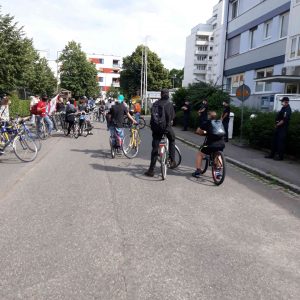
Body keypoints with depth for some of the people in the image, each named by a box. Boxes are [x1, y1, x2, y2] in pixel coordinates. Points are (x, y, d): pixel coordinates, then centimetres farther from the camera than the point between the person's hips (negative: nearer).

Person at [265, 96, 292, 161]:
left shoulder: (288, 110, -15)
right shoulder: (283, 108, 13)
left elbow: (284, 120, -21)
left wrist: (278, 124, -10)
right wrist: (276, 123, 3)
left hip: (283, 128, -10)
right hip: (278, 127, 10)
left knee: (281, 142, -6)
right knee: (275, 140, 13)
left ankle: (280, 156, 2)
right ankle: (272, 154, 21)